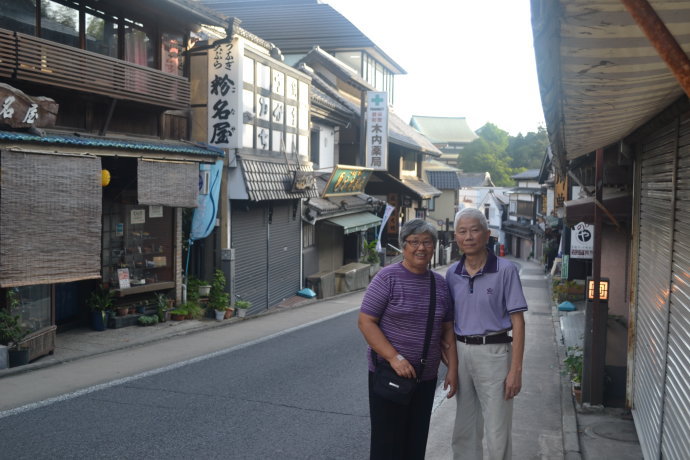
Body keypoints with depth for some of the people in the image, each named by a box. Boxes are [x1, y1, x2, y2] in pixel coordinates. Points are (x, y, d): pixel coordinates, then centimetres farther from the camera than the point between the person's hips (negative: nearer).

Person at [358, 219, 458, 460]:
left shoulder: (440, 283, 6)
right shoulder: (387, 278, -10)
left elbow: (447, 329, 12)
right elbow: (365, 322, -13)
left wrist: (452, 368, 5)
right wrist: (395, 358, -21)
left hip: (426, 377, 5)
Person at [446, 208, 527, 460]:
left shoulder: (505, 269, -9)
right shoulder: (452, 273, 5)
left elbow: (517, 321, -9)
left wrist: (516, 370, -13)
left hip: (493, 353, -4)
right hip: (460, 352, 5)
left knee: (497, 435, 2)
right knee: (464, 431, 16)